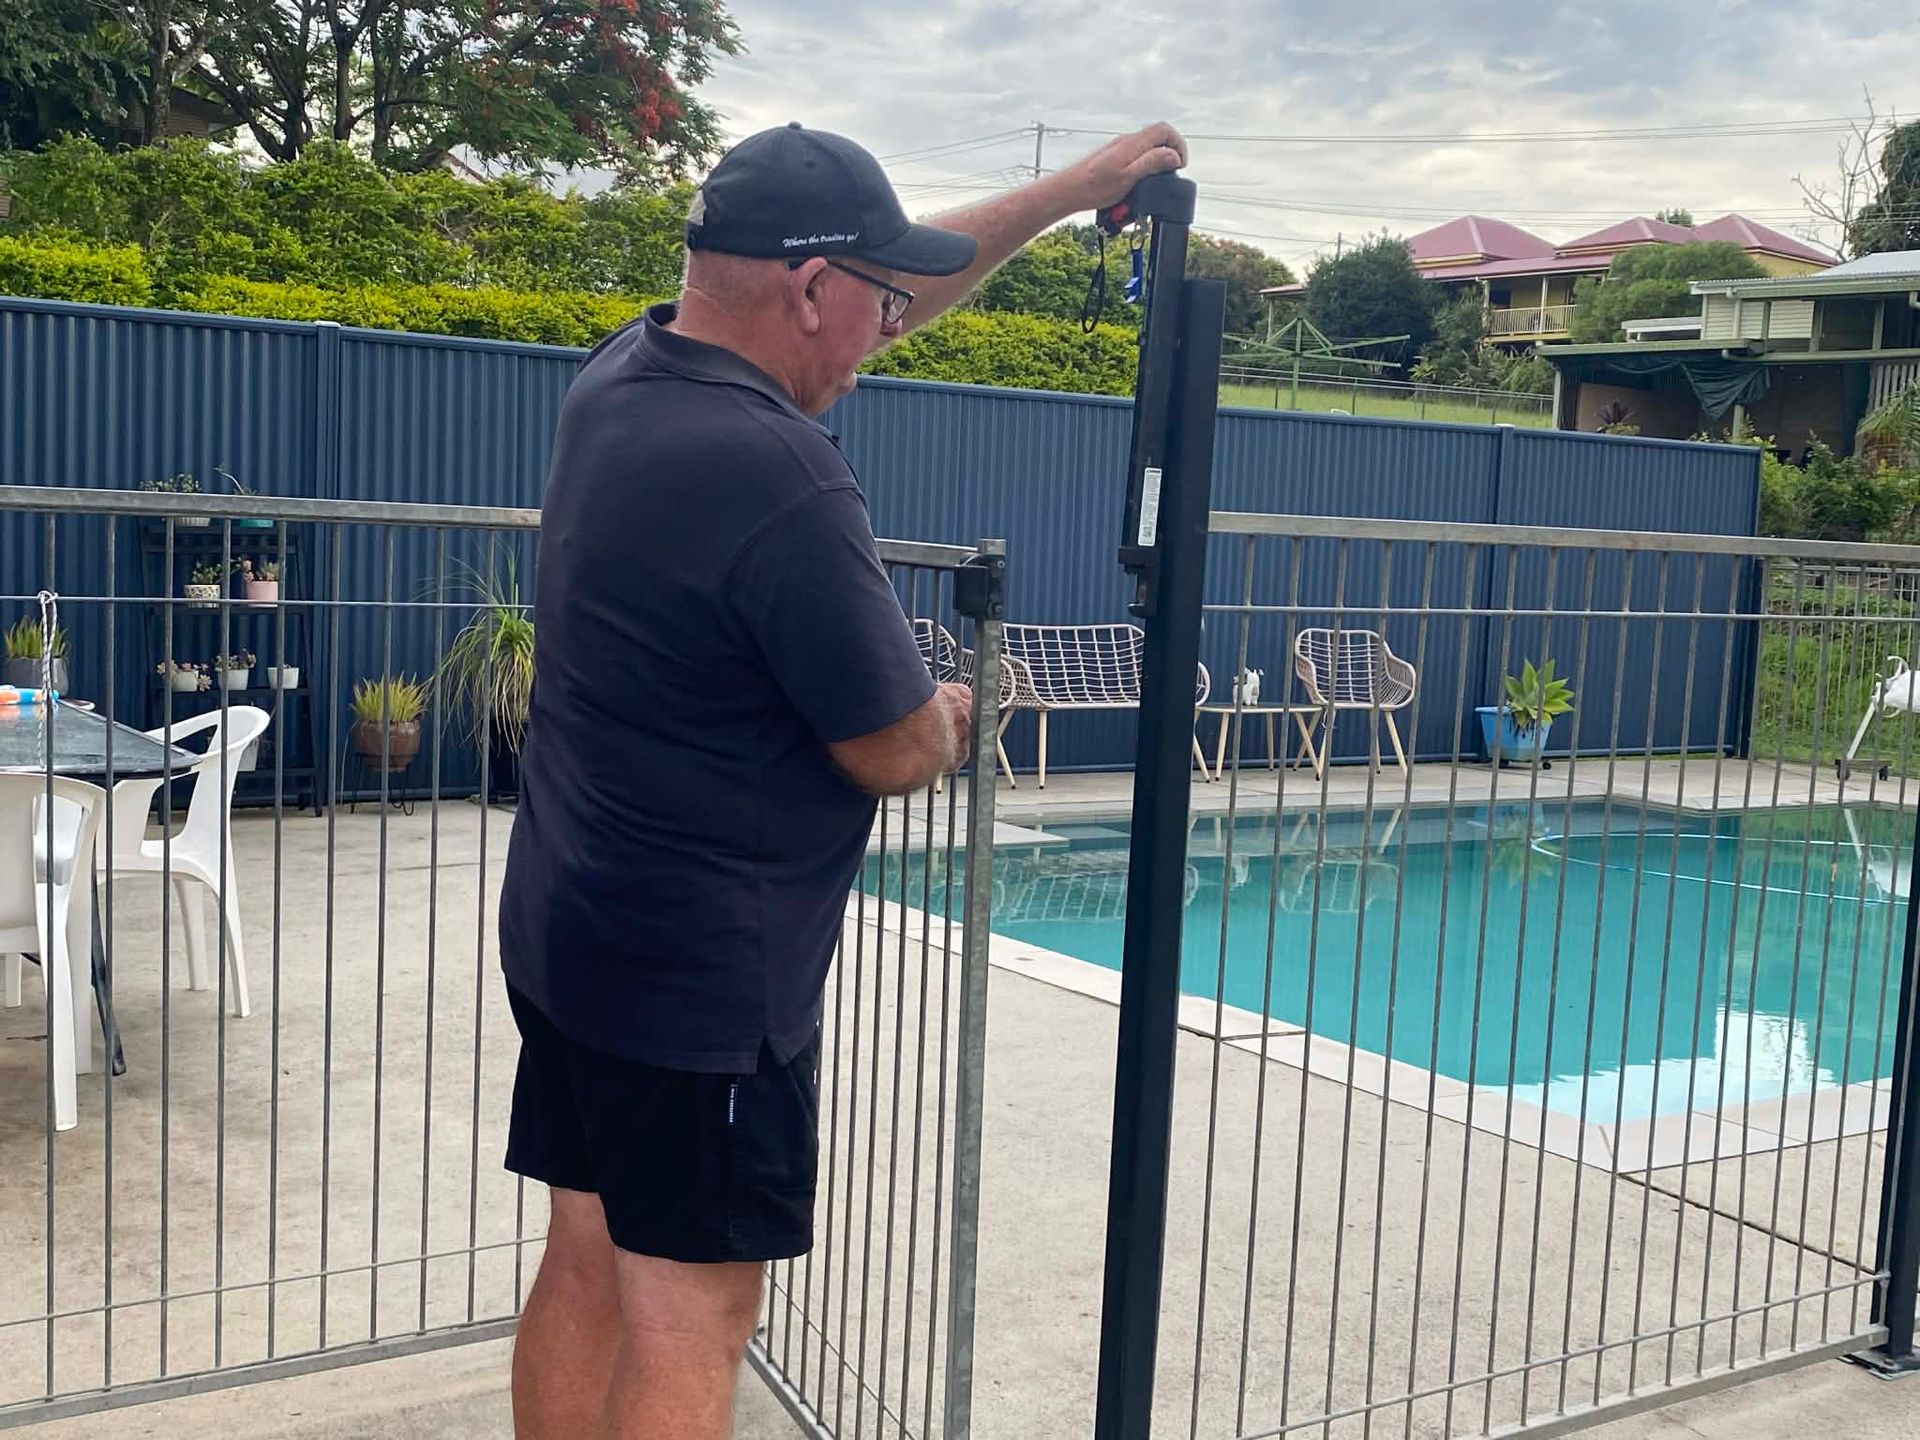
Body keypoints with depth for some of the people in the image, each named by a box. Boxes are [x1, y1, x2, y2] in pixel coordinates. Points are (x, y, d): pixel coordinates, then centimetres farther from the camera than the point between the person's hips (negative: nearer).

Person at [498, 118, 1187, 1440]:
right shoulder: (782, 481, -25)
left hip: (567, 931, 9)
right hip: (702, 977, -9)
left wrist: (1074, 189, 20)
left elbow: (874, 287, 15)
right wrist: (952, 711, 8)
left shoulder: (621, 375, 2)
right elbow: (901, 755, -15)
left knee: (587, 1267, 19)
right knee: (688, 1326, 3)